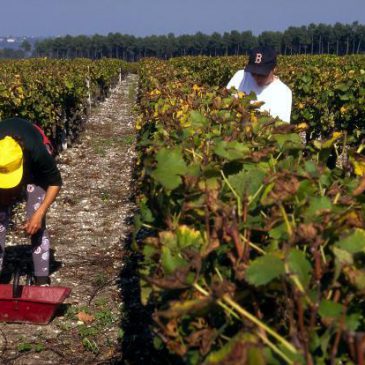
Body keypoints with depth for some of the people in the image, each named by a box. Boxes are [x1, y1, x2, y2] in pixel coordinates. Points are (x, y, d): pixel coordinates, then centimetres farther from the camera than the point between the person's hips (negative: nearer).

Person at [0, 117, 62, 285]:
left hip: (33, 168, -2)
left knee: (37, 225, -12)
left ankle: (42, 280, -5)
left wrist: (39, 214, -30)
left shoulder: (36, 151, -43)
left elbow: (55, 182, -24)